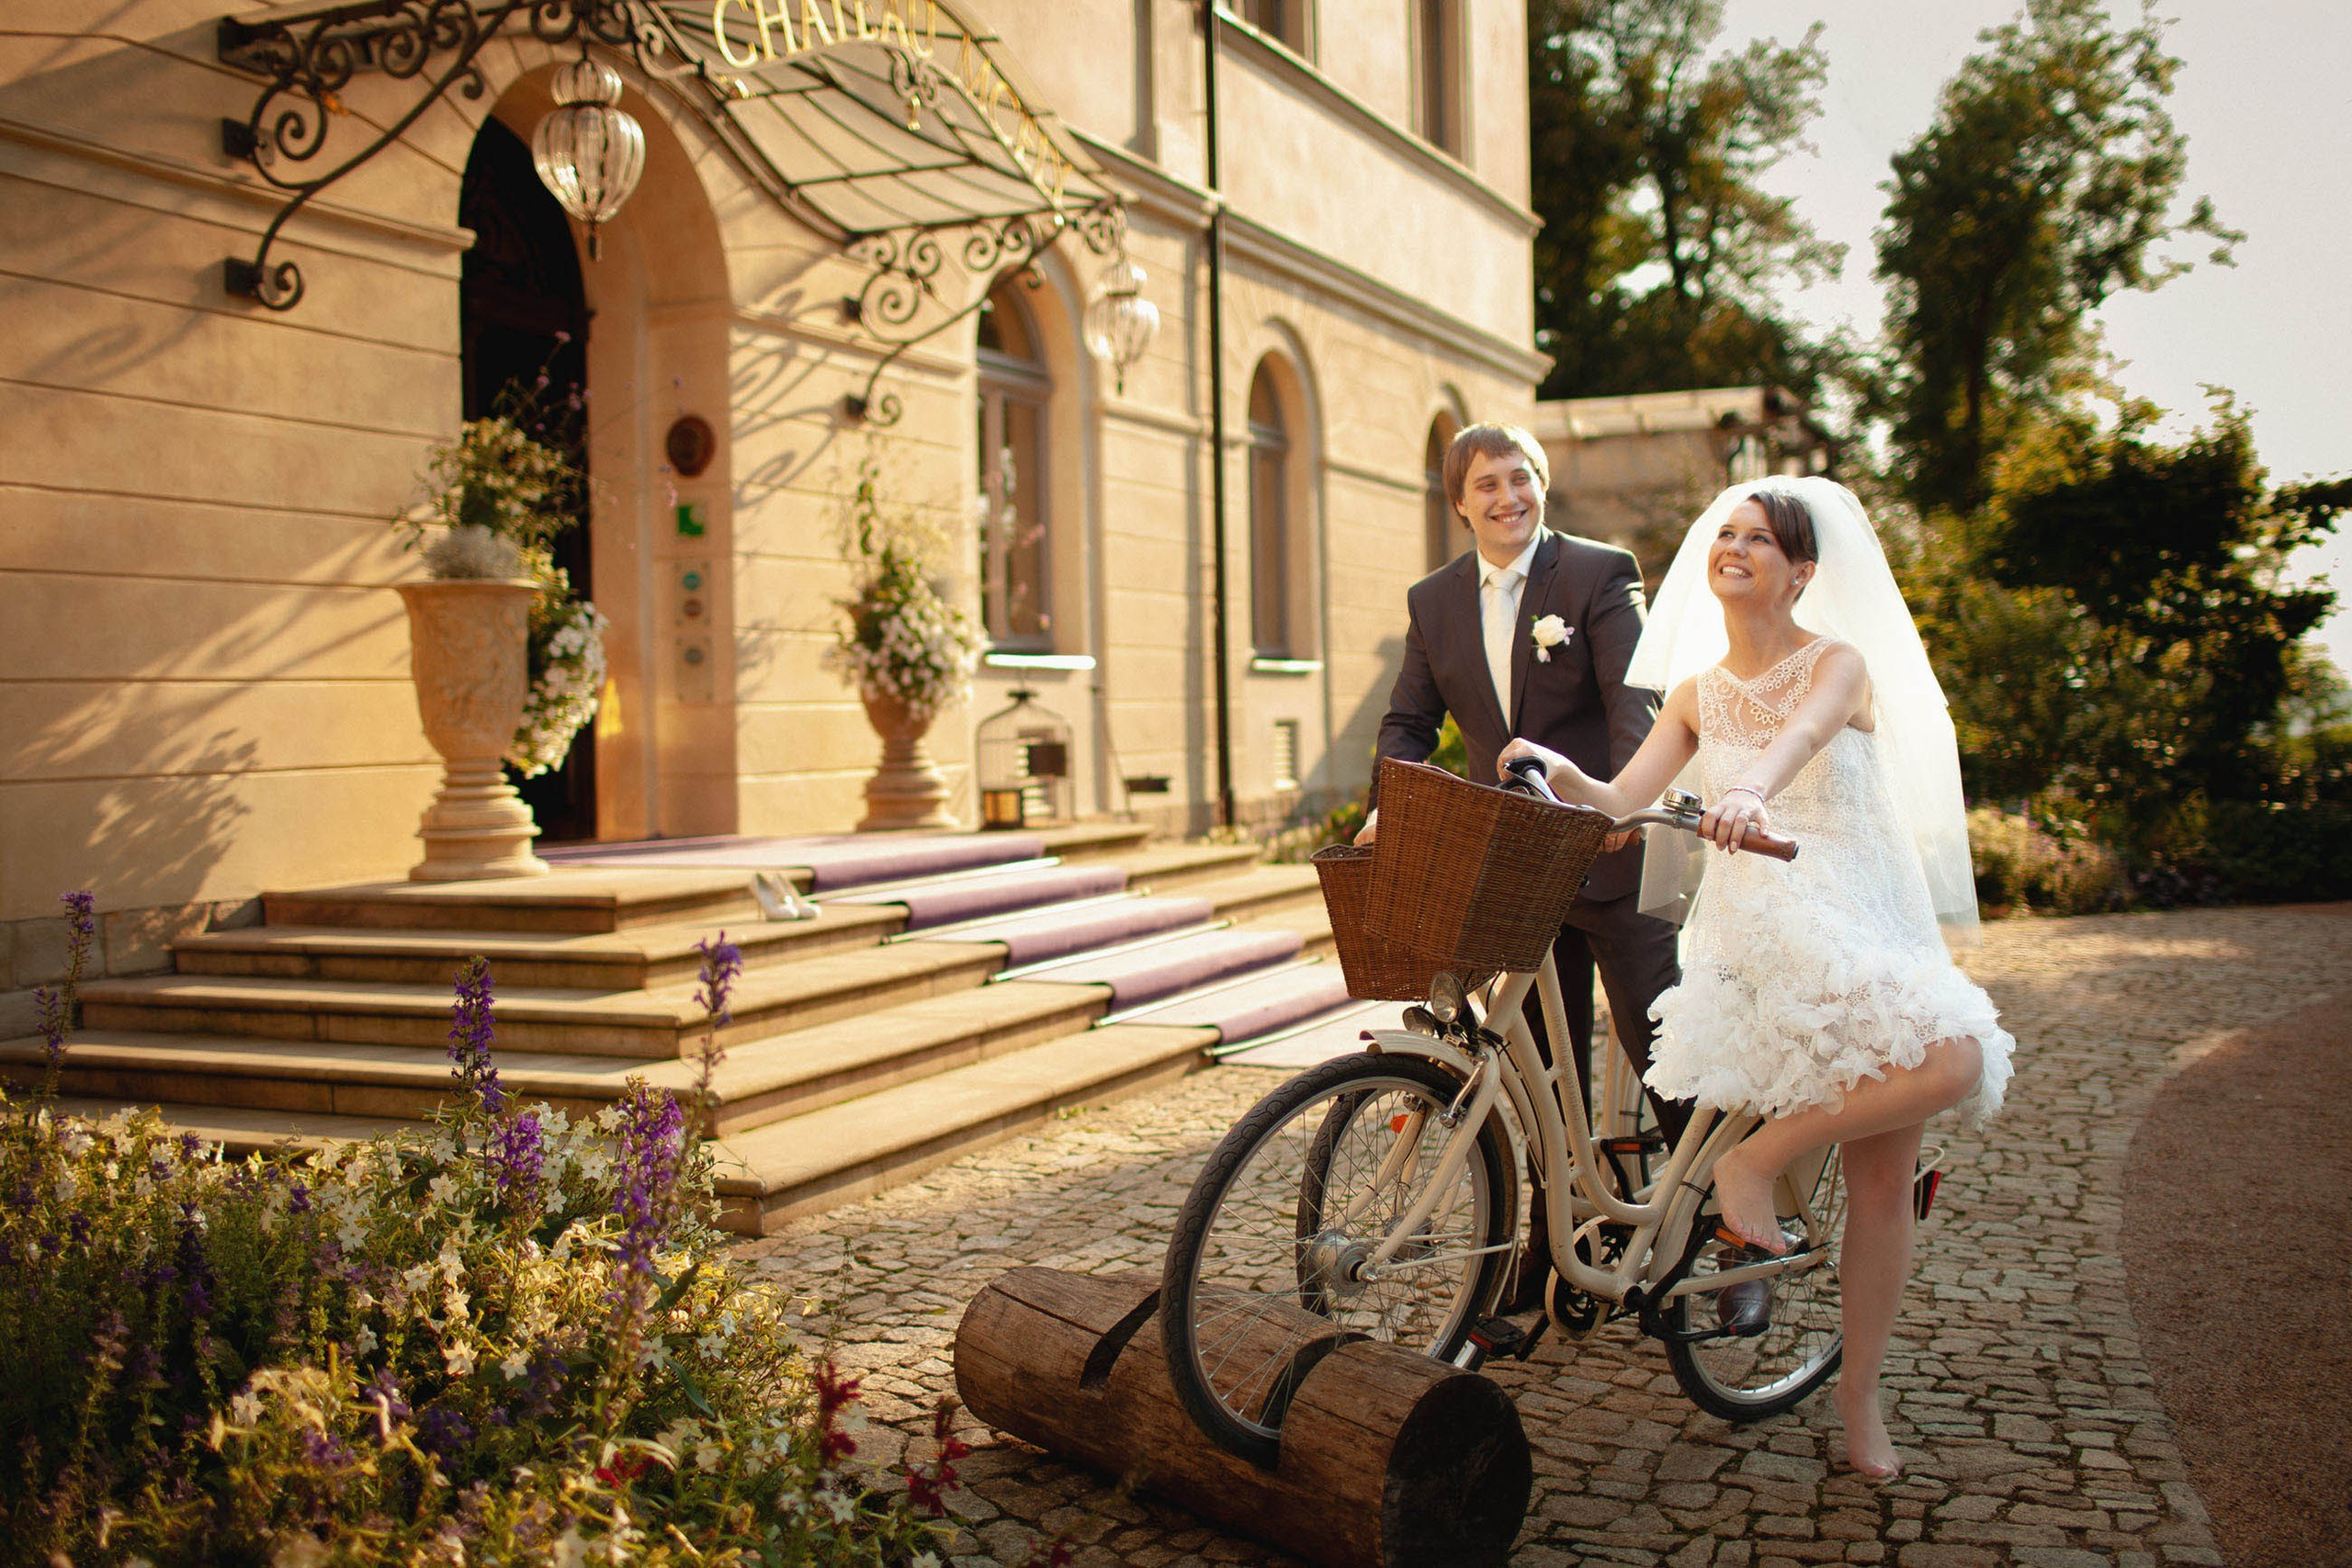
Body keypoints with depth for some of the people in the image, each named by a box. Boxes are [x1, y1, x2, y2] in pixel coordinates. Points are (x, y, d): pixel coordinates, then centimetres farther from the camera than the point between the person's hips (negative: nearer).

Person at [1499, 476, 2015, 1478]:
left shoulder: (1839, 662, -2)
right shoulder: (1697, 692, 10)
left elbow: (1804, 731, -26)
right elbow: (1620, 799, 1)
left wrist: (1749, 791, -48)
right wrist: (1554, 769, -21)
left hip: (1866, 921, 0)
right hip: (1756, 932, 0)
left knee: (1884, 1177, -7)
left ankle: (1859, 1394, 7)